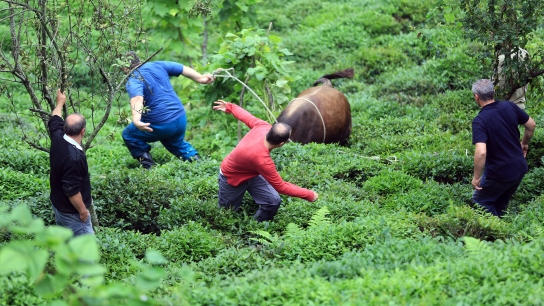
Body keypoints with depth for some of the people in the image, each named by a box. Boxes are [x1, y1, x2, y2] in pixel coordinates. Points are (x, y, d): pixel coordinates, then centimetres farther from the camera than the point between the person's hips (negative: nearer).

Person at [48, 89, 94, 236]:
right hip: (72, 212, -9)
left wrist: (60, 103, 32)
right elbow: (72, 191, -30)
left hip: (58, 205, 9)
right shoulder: (74, 157, -34)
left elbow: (54, 120, 16)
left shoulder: (58, 139, -8)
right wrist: (83, 211, -17)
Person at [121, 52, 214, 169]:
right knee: (177, 143, 37)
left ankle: (149, 168, 7)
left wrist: (136, 121, -50)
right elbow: (183, 69, 13)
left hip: (160, 126, -7)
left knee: (128, 135, 15)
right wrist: (200, 78, 23)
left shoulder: (133, 81, -14)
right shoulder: (156, 66, 6)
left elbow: (137, 99, -35)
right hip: (181, 119, 7)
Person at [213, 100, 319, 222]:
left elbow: (247, 117, -4)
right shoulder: (262, 159, -44)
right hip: (231, 178, -7)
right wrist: (309, 195, -26)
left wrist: (230, 107, 17)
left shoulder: (263, 127, -27)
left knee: (273, 202, -5)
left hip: (252, 173, 7)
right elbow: (281, 187, -33)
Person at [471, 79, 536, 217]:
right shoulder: (509, 107, -5)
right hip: (520, 168, 6)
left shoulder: (479, 121, -23)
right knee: (500, 204, 25)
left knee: (480, 201, 17)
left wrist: (476, 177, -20)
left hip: (499, 173, -6)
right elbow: (531, 124, 8)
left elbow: (481, 152, -34)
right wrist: (524, 144, 26)